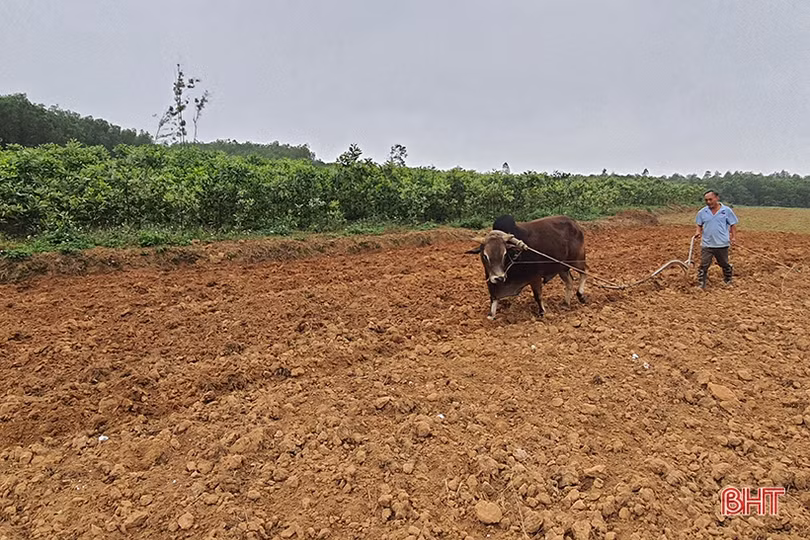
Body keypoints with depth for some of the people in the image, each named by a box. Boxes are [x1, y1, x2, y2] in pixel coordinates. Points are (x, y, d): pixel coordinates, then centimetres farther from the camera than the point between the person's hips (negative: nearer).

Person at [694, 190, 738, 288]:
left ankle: (728, 282, 37)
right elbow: (699, 225, 13)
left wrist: (733, 237, -8)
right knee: (704, 265, -4)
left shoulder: (727, 211, -2)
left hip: (722, 244, 0)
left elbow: (733, 225, 3)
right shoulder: (702, 212, 2)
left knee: (725, 265, 17)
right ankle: (700, 286, -1)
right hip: (706, 244, 1)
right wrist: (698, 231, -6)